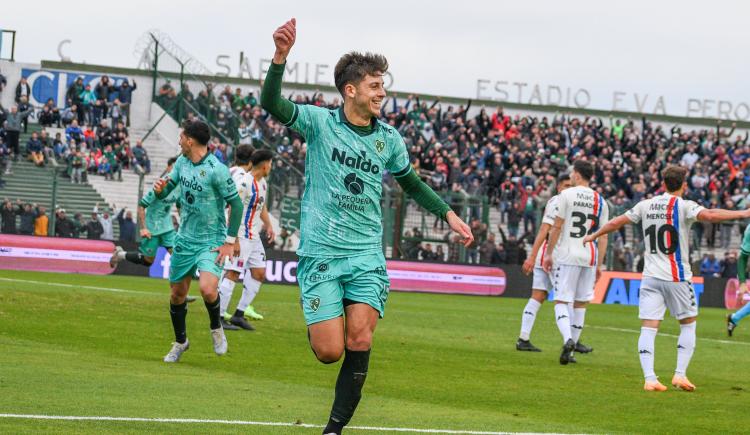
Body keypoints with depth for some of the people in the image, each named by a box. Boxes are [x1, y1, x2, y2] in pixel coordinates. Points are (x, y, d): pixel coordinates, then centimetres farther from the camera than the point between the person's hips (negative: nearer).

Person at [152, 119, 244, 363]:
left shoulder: (216, 169, -18)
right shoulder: (182, 163, 3)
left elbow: (236, 204, -14)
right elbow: (164, 193, 13)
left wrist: (230, 242, -15)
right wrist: (160, 189, -12)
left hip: (211, 242, -6)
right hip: (185, 240, 6)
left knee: (208, 289, -26)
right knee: (177, 294, 10)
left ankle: (216, 328, 4)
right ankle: (180, 342, 32)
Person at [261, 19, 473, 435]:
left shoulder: (388, 138, 8)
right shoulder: (319, 122, -3)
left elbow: (411, 181, 25)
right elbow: (272, 104, -19)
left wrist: (447, 213, 17)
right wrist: (280, 56, -35)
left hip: (367, 256, 3)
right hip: (320, 255, -3)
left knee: (359, 343, -12)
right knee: (329, 351, -9)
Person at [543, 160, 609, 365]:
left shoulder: (566, 195, -4)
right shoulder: (600, 201, 8)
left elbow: (556, 227, -6)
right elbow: (603, 236, 8)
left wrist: (549, 254, 2)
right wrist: (599, 265, 12)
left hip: (567, 256, -4)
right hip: (590, 257, 4)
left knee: (561, 301, -2)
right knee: (580, 303, 13)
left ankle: (568, 339, -27)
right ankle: (571, 349, 16)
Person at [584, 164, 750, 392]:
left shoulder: (646, 205, 7)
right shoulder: (683, 206, -7)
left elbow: (616, 222, 14)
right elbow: (710, 215, -25)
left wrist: (594, 236, 30)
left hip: (650, 277, 3)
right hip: (677, 277, -3)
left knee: (648, 328, -1)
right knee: (688, 324, 13)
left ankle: (649, 378, -13)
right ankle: (680, 374, 4)